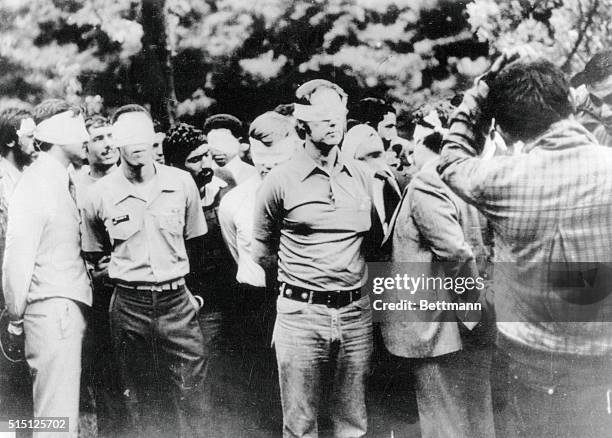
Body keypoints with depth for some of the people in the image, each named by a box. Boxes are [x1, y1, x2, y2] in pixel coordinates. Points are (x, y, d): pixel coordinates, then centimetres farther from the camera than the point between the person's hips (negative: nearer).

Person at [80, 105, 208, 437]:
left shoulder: (182, 183, 0)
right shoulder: (99, 194, -3)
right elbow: (93, 256, 11)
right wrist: (119, 273, 4)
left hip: (178, 302, 1)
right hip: (129, 307, 0)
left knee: (190, 397, 2)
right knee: (140, 401, 10)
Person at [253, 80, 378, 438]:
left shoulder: (362, 175, 7)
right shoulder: (281, 180, -3)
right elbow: (262, 252, 7)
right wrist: (297, 275, 10)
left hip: (356, 313, 3)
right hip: (301, 315, -3)